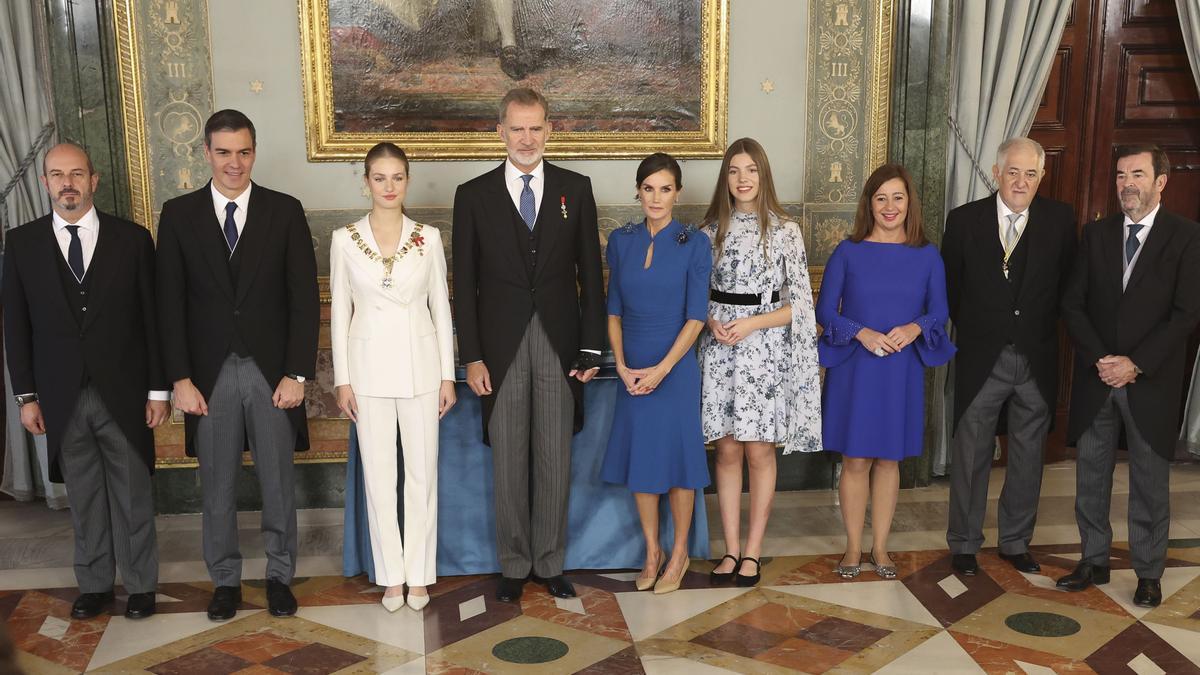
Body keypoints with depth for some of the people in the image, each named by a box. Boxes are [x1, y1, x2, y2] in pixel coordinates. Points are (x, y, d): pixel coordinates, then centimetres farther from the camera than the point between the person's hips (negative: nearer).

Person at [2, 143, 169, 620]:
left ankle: (140, 584, 22)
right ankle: (94, 584, 26)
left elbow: (152, 317, 0)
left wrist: (158, 389, -2)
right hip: (62, 399, 1)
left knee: (132, 494, 8)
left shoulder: (132, 239, -1)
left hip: (123, 394, -1)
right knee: (83, 497, 12)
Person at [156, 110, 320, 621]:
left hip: (272, 371, 0)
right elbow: (170, 304, 1)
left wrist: (297, 373, -8)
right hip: (210, 373, 1)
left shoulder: (285, 211, 0)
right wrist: (180, 378, -5)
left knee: (279, 483, 10)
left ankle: (279, 575, 27)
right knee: (217, 488, 11)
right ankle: (225, 579, 28)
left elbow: (304, 297, -3)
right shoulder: (178, 215, 2)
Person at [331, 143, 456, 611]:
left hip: (420, 365, 0)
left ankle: (419, 574, 19)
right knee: (378, 472, 6)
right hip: (370, 366, 0)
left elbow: (441, 307, 4)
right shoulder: (345, 240, -1)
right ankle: (391, 575, 20)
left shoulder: (428, 238, 0)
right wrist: (342, 379, -1)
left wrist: (447, 375, 1)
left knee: (422, 471, 5)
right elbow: (340, 312, 2)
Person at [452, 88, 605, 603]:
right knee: (508, 460, 7)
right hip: (502, 347, -1)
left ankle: (550, 562, 22)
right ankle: (514, 565, 22)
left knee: (555, 458, 8)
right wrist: (471, 357, -5)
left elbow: (590, 274, 5)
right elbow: (464, 284, 1)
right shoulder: (473, 195, 2)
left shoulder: (575, 189, 5)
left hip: (559, 345, 1)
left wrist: (591, 348, -1)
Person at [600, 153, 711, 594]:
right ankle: (651, 551, 25)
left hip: (675, 365, -3)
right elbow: (614, 309, 6)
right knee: (639, 459, 9)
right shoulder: (620, 241, 4)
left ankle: (679, 554, 21)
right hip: (632, 369, 3)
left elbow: (696, 315, -9)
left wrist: (661, 369, -15)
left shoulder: (694, 243, -7)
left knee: (677, 459, 5)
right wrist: (621, 365, -6)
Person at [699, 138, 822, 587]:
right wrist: (713, 323, -9)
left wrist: (752, 323, -13)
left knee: (759, 451, 2)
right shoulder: (712, 230, 6)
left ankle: (752, 551, 13)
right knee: (727, 450, 5)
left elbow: (801, 303, -2)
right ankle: (731, 549, 15)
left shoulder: (785, 231, -1)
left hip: (766, 352, -2)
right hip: (720, 351, 2)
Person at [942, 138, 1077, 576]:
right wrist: (970, 328, 4)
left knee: (1028, 456, 11)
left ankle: (1016, 542, 27)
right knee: (971, 454, 6)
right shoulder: (964, 220, -3)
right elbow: (950, 285, 5)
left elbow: (1068, 283, 6)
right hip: (982, 359, -1)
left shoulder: (1060, 220, 0)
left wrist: (1043, 327, 2)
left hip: (1037, 360, 2)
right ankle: (964, 544, 19)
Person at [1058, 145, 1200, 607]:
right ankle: (1093, 561, 23)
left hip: (1151, 382, -3)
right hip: (1096, 377, 3)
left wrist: (1135, 364, -15)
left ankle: (1149, 574, 18)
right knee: (1091, 476, 9)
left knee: (1149, 482, 6)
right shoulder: (1095, 234, 7)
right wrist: (1099, 359, -9)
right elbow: (1073, 304, 4)